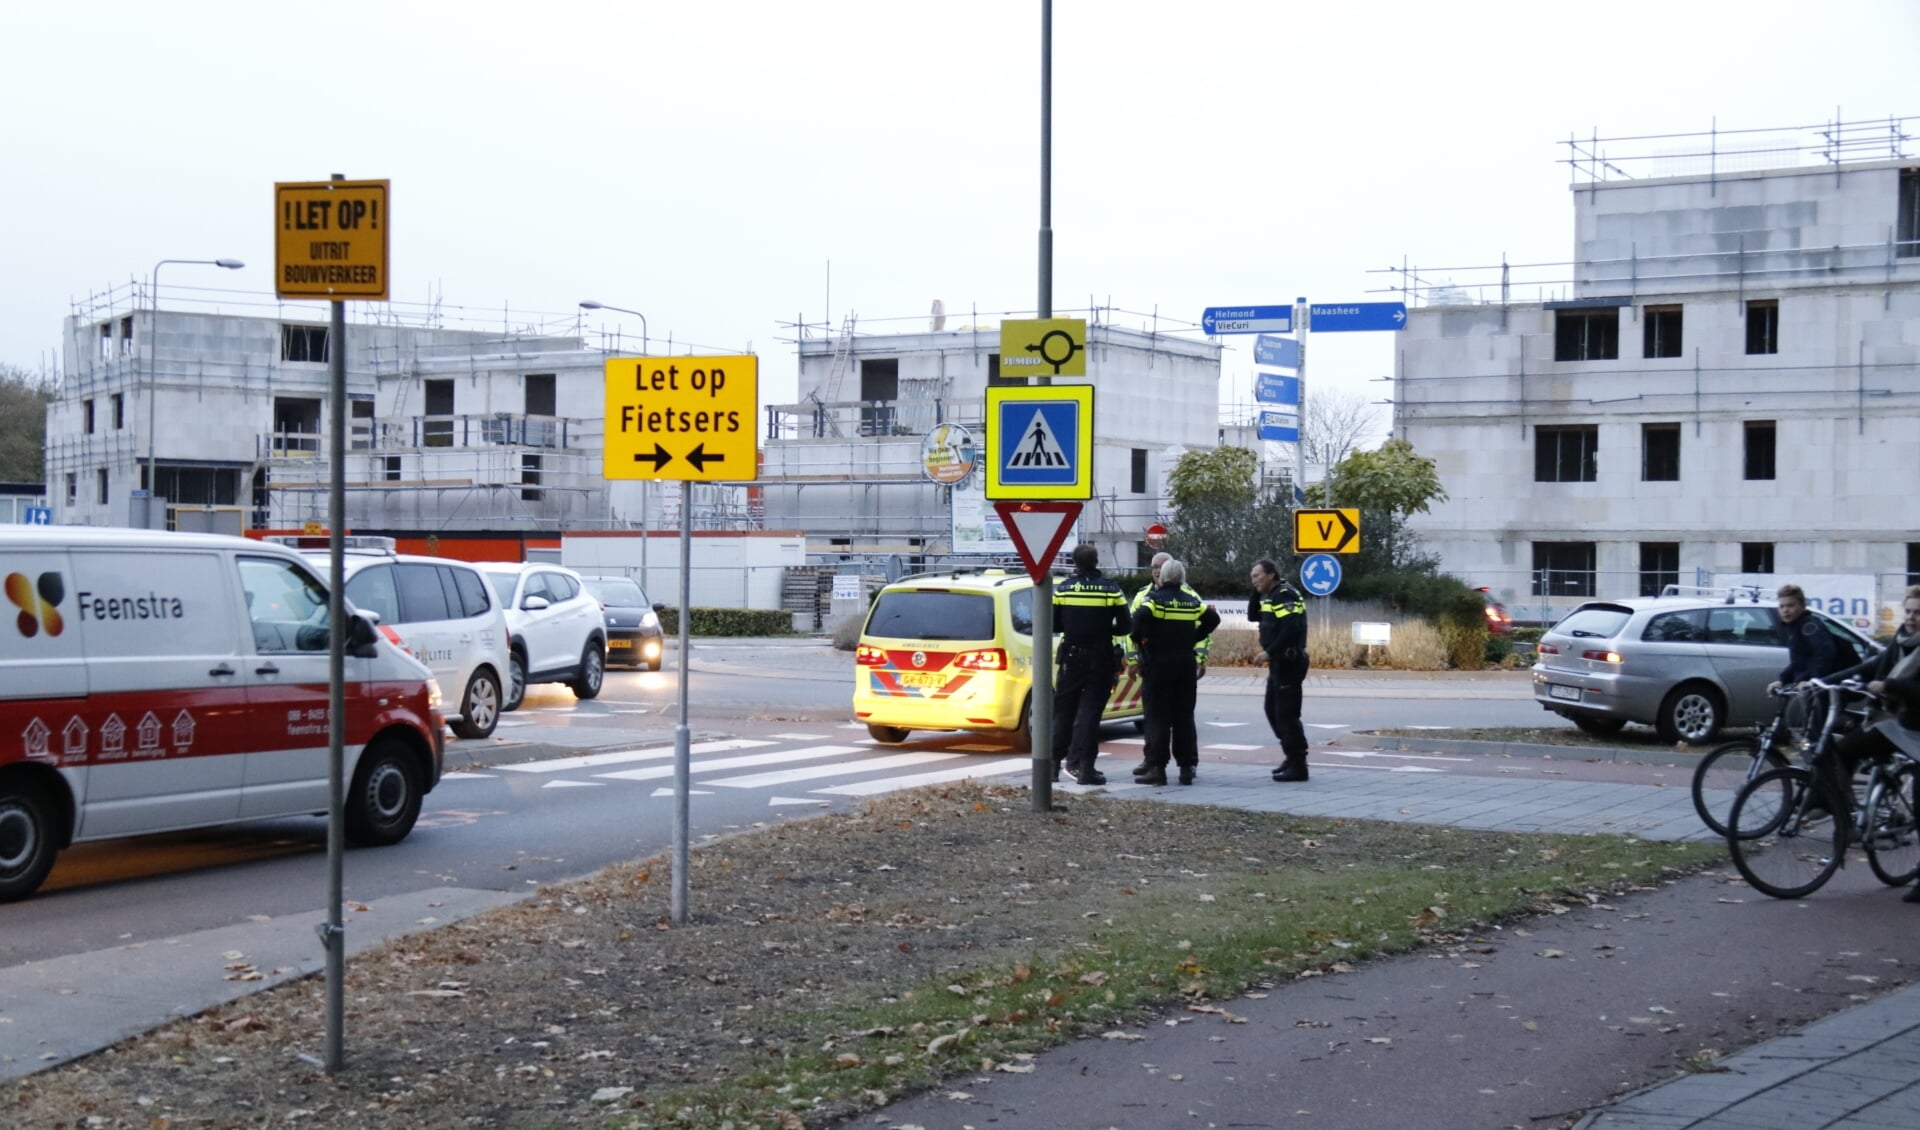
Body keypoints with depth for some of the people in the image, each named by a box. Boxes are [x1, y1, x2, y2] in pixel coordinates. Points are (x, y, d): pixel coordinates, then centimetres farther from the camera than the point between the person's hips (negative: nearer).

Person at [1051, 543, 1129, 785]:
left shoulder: (1063, 589, -2)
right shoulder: (1111, 590, -5)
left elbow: (1053, 625, -1)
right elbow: (1124, 628, -4)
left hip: (1071, 658, 1)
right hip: (1100, 659, -1)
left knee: (1063, 710, 12)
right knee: (1090, 712, 1)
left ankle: (1053, 764, 14)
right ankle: (1084, 766, -4)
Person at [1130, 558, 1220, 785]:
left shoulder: (1154, 598, -7)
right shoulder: (1191, 600, 10)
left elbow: (1140, 617, -25)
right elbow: (1212, 619, 14)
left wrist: (1140, 639, -10)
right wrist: (1192, 638, 15)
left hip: (1157, 665, -4)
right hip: (1186, 664, 5)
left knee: (1157, 718, -2)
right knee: (1184, 717, 9)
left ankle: (1156, 768, -4)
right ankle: (1187, 767, 9)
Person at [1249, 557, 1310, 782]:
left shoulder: (1284, 595, -16)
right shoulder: (1270, 596, 15)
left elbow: (1290, 629, -25)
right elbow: (1253, 616, 21)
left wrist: (1269, 653, -23)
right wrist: (1256, 591, 9)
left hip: (1289, 662, -11)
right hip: (1279, 662, 11)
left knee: (1287, 715, -8)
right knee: (1273, 710, 17)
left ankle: (1298, 766, -5)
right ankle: (1292, 757, 24)